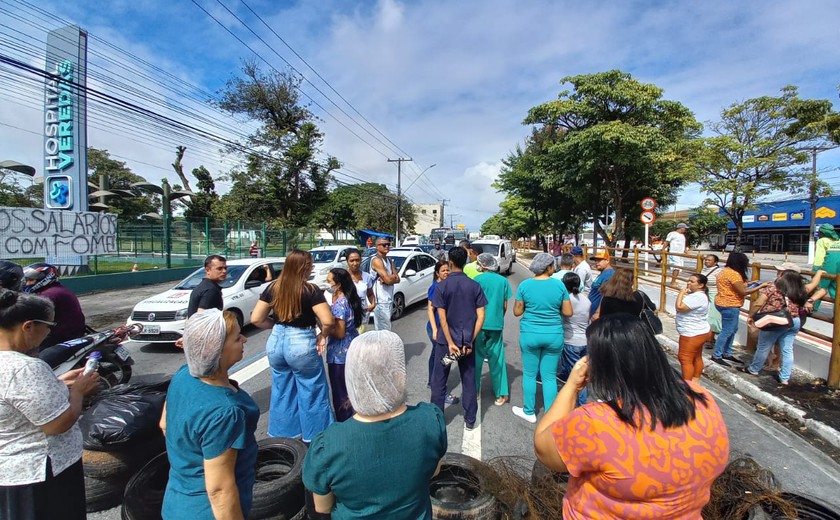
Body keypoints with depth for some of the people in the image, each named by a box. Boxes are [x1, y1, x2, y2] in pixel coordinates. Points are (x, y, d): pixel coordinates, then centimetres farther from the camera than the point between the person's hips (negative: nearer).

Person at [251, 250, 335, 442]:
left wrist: (276, 325, 13)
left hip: (276, 342, 6)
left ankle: (282, 435, 36)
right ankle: (315, 438, 25)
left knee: (281, 392, 21)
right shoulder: (310, 290, -15)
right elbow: (328, 321, -22)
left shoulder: (272, 288, 0)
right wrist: (323, 335, -4)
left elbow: (256, 319, 2)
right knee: (312, 393, 11)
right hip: (302, 344, -5)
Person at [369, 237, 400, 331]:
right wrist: (394, 276, 1)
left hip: (389, 299, 9)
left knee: (384, 328, 15)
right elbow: (389, 279, -21)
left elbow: (397, 279, 6)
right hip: (380, 300, -8)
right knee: (384, 330, -7)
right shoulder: (376, 260, -13)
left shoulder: (389, 260, 14)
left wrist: (385, 279, -13)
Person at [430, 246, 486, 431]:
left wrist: (450, 343, -12)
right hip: (467, 341, 2)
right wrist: (470, 341, -5)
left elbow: (442, 318, -14)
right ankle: (470, 420, 23)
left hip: (446, 340, -2)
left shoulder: (442, 286, -9)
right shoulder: (475, 286, -3)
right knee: (469, 381, 13)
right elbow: (481, 316, -7)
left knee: (438, 381, 12)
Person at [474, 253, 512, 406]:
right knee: (496, 359, 9)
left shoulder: (478, 280, -7)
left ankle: (475, 390, 20)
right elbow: (505, 306, 6)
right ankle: (501, 394, 11)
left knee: (477, 358, 11)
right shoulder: (503, 280, 2)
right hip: (497, 325, 3)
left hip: (480, 324, -2)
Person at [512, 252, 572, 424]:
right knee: (550, 376, 10)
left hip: (530, 334, -1)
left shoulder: (525, 285, -7)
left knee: (529, 374, 13)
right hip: (554, 335, 1)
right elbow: (568, 312, -1)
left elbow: (517, 312, -2)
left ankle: (529, 412, 25)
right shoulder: (559, 284, -5)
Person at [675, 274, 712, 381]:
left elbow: (679, 307, -29)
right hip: (699, 332, 11)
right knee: (697, 357, 19)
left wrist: (681, 293, -17)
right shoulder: (697, 294, 10)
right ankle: (695, 381, 32)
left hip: (693, 334, -11)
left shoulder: (697, 297, -26)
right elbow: (685, 307, 13)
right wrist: (685, 295, -3)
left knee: (685, 359, -4)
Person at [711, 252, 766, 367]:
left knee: (733, 330, 18)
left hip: (725, 304, 11)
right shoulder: (734, 274, -20)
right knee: (727, 331, -3)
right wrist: (760, 286, -12)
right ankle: (716, 355, 3)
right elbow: (743, 292, -18)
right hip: (729, 306, -11)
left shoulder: (725, 270, 11)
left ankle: (727, 353, 27)